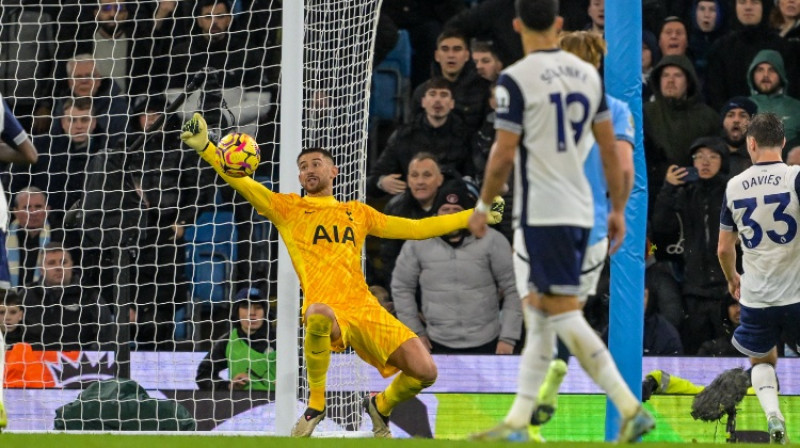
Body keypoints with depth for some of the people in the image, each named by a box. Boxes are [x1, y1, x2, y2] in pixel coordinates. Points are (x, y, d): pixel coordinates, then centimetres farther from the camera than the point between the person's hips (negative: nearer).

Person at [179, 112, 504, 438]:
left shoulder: (357, 212, 24)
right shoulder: (288, 209, 15)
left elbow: (416, 228, 29)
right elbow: (243, 183, 4)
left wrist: (476, 215, 27)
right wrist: (204, 146, -10)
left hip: (365, 307, 4)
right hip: (327, 312, -4)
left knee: (424, 371, -12)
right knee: (318, 315, -42)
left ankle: (381, 406, 25)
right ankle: (315, 404, -16)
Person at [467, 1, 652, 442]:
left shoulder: (516, 79, -11)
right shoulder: (587, 74, 8)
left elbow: (503, 156, -12)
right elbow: (610, 149, 10)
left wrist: (482, 207, 2)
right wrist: (618, 210, 17)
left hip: (541, 214, -7)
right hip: (580, 211, 7)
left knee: (564, 315, -7)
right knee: (539, 318, 12)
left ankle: (631, 408, -15)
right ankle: (517, 421, 15)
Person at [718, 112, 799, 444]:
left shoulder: (734, 186, 3)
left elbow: (724, 248, 12)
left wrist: (732, 279, 31)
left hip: (755, 296, 3)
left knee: (762, 361, 23)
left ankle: (773, 414, -3)